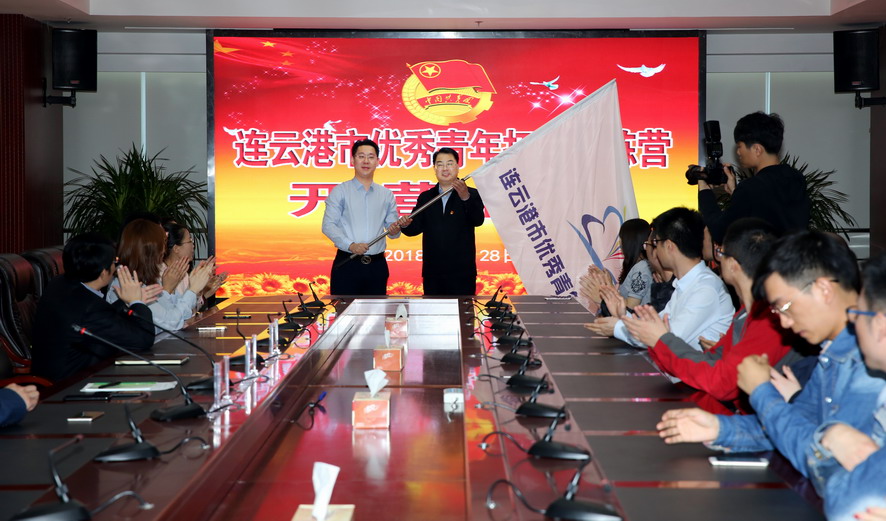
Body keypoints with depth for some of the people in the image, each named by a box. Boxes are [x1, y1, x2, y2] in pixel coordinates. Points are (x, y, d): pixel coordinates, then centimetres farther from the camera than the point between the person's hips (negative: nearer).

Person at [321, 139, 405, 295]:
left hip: (377, 265, 3)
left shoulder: (386, 195, 14)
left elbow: (392, 227, 14)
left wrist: (394, 230, -11)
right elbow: (328, 225, -5)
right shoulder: (340, 191, 3)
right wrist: (350, 245, -19)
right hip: (347, 263, -3)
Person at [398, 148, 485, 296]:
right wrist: (406, 225, -17)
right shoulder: (425, 197, 12)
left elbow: (478, 221, -15)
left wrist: (466, 198, -31)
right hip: (432, 273, 3)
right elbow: (416, 227, 7)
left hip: (462, 274, -3)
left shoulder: (472, 195, 1)